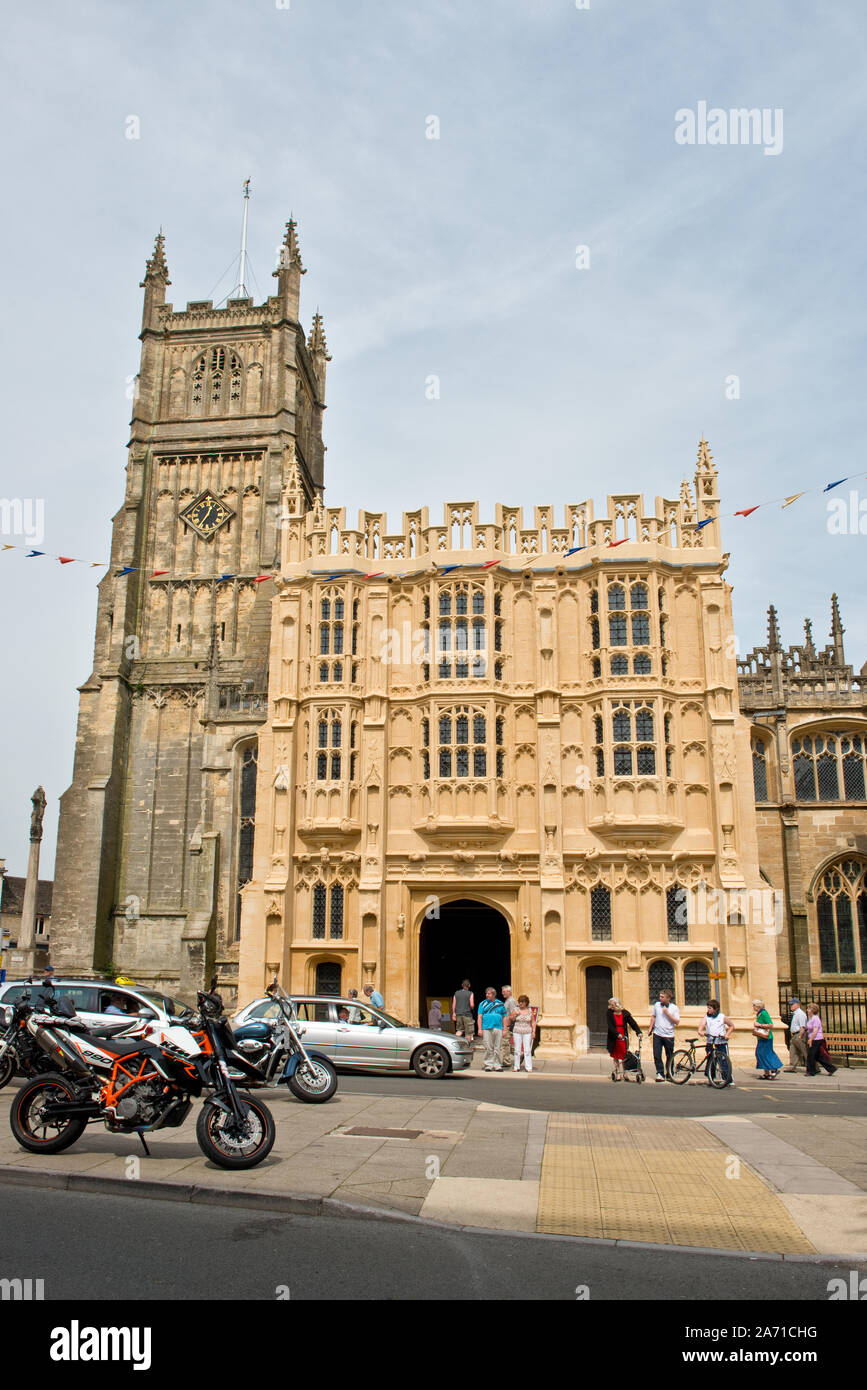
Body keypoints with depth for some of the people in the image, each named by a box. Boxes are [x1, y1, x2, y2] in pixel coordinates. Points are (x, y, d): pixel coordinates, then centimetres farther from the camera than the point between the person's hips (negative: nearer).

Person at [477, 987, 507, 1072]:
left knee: (497, 1048, 0)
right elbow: (480, 1017, 5)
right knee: (488, 1048, -2)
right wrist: (480, 1029, -4)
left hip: (498, 1028, 1)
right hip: (487, 1028, -1)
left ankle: (497, 1065, 6)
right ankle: (488, 1064, 5)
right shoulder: (483, 1004, 9)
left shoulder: (500, 1004, 12)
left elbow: (504, 1017, 13)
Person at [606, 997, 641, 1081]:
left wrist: (638, 1032, -22)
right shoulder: (609, 1013, -4)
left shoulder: (625, 1013, -1)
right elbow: (610, 1026, -13)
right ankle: (617, 1072, 16)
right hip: (613, 1039, 0)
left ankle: (622, 1073, 11)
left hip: (623, 1038, 0)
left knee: (623, 1056, 0)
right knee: (615, 1056, 6)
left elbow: (632, 1023, -6)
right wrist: (617, 1034, -27)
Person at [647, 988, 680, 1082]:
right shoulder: (657, 1005, 4)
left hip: (669, 1036, -2)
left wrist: (667, 1013, -16)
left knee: (670, 1057, 8)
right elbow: (653, 1016, 15)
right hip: (657, 1034, 2)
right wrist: (650, 1028, 10)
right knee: (657, 1055, -5)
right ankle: (660, 1073, 3)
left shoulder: (674, 1008, -4)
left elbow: (677, 1021, -9)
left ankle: (669, 1074, 23)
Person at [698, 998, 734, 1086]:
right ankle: (710, 1079, 18)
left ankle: (729, 1080, 1)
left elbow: (732, 1026, 13)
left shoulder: (722, 1017, 3)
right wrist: (700, 1031, -28)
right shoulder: (706, 1016, 8)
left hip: (721, 1042, -2)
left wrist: (727, 1034, -2)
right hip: (709, 1042, 2)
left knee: (724, 1061, -7)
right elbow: (702, 1024, -8)